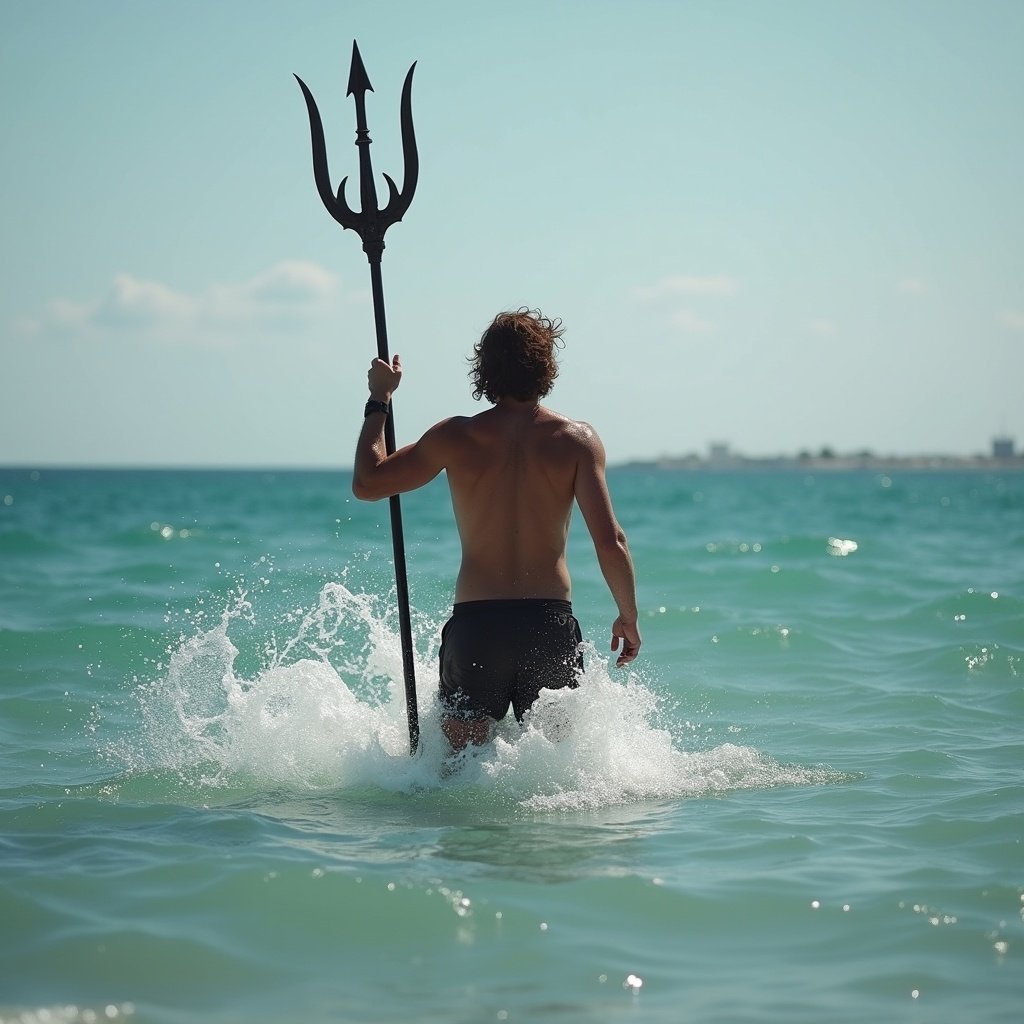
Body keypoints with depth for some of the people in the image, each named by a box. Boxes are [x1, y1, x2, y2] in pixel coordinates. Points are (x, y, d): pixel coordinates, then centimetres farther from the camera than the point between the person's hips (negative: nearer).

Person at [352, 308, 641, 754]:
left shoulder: (456, 438, -2)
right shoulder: (577, 440, -2)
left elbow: (366, 484, 7)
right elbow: (610, 541, -8)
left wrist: (379, 400, 16)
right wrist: (628, 617, 6)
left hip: (474, 622, 0)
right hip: (550, 624, 0)